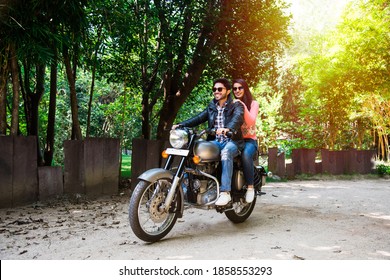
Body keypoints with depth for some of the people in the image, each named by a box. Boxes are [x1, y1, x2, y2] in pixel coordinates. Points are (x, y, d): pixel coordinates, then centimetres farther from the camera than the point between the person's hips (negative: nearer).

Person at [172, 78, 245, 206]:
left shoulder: (236, 106, 2)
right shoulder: (211, 107, 19)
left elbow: (238, 118, -20)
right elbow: (198, 118, 8)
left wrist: (228, 128, -43)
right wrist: (181, 124, -9)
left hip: (232, 141, -5)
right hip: (215, 141, 5)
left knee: (225, 153, -38)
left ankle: (225, 192, -42)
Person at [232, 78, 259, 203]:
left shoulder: (253, 103, 6)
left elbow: (251, 122, -11)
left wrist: (243, 106, -20)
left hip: (249, 140, -2)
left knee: (246, 155, -37)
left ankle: (250, 187, -25)